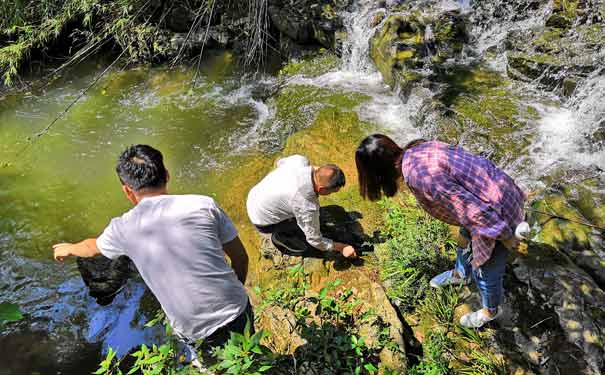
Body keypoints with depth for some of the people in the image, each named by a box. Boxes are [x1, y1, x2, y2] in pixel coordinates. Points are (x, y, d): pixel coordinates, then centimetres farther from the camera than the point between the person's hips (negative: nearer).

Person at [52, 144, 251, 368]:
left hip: (198, 337, 0)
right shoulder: (203, 205, -9)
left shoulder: (123, 228, -4)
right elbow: (240, 258, -1)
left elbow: (92, 248, 21)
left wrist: (69, 249, 44)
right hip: (238, 316, 1)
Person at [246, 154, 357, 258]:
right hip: (263, 221, -7)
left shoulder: (300, 160, -21)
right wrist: (341, 247, -8)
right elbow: (315, 240, -19)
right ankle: (279, 237, 14)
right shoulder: (307, 206, -36)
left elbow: (280, 162, 5)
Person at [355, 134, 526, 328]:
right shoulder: (418, 148, -6)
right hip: (495, 187, 8)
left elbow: (473, 208, -28)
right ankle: (460, 274, 63)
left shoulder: (419, 176, -32)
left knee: (484, 270, 17)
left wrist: (506, 238, -15)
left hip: (496, 210, -8)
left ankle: (491, 311, 48)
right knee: (466, 237, 33)